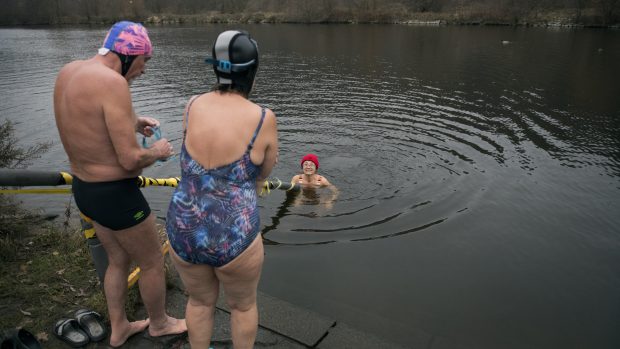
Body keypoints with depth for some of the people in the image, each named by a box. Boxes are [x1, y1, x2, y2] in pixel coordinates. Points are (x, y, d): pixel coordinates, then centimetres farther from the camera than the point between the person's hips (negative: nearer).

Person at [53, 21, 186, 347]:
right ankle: (159, 322, 40)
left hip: (84, 189, 9)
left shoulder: (68, 72, 3)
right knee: (152, 262, 16)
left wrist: (132, 123, 13)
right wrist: (157, 151, -7)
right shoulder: (112, 82, -26)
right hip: (117, 196, -9)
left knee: (118, 260, 27)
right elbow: (131, 160, -27)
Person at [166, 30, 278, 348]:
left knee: (200, 301, 30)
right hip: (234, 237, -3)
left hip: (183, 230, 4)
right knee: (243, 304, 25)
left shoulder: (192, 106, -2)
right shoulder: (263, 118, -12)